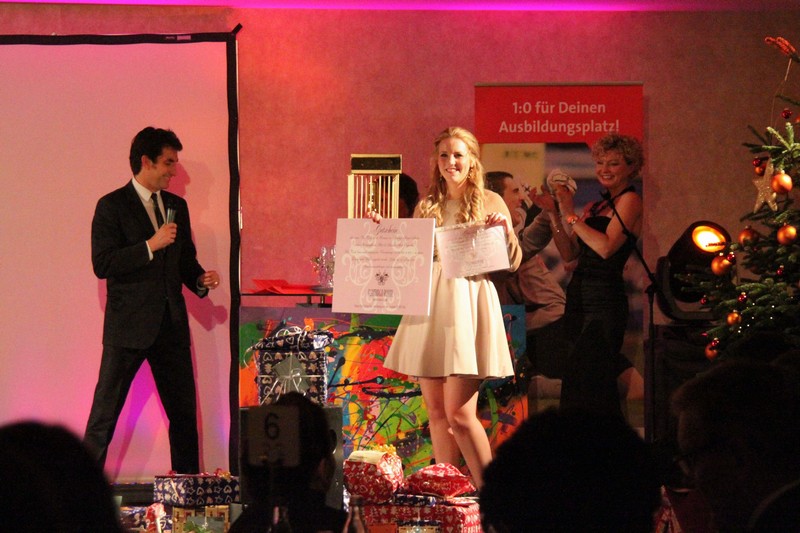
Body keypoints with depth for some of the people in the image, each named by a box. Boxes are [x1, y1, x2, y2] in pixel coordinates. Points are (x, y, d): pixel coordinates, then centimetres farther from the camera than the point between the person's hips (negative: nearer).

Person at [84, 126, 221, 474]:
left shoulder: (177, 206, 15)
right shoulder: (112, 207, -5)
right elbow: (102, 264, -14)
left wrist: (200, 280, 4)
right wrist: (151, 245, -20)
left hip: (171, 324, 6)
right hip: (129, 326, -6)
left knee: (184, 412, 8)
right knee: (105, 412, -5)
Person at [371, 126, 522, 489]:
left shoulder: (490, 203, 5)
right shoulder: (427, 207, 15)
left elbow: (513, 262, 2)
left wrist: (505, 232, -16)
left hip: (467, 304, -5)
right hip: (429, 306, 5)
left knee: (459, 412, -12)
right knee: (435, 410, 4)